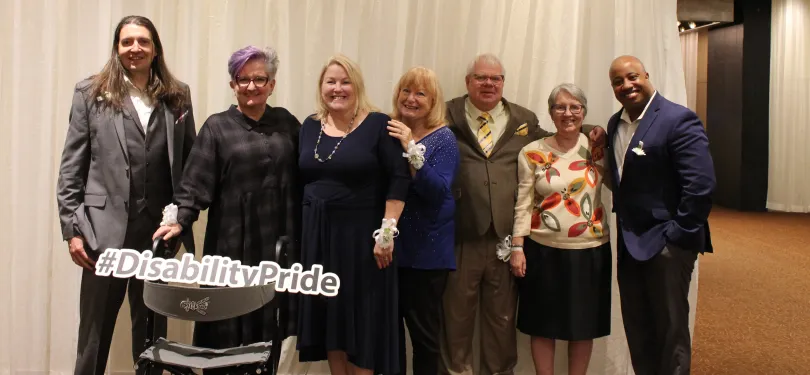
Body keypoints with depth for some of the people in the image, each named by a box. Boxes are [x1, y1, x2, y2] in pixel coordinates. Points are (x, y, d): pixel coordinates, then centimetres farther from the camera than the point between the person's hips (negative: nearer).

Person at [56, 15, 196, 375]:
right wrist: (72, 228, -4)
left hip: (159, 230, 2)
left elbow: (191, 162, 9)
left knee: (153, 332, 13)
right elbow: (71, 167, 1)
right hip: (105, 230, -2)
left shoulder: (178, 96, 8)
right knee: (94, 334, 7)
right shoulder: (90, 92, 3)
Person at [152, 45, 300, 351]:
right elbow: (196, 183, -5)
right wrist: (180, 222, -19)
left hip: (279, 241, 2)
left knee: (270, 325, 4)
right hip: (232, 242, -2)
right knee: (228, 328, 1)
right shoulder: (217, 127, 3)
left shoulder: (286, 123, 10)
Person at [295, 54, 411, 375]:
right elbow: (300, 181, 11)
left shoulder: (378, 125, -7)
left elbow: (399, 179, -12)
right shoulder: (310, 126, 8)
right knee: (328, 318, 12)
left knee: (361, 319, 4)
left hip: (361, 234, -5)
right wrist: (298, 231, 7)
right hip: (317, 234, 5)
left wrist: (387, 231, -16)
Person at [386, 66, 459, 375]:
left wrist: (411, 149, -28)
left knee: (423, 329, 7)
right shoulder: (388, 132, 5)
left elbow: (438, 192, -21)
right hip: (390, 245, 4)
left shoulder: (443, 138, -6)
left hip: (426, 250, -4)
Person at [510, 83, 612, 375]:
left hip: (590, 251, 2)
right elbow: (523, 204, -2)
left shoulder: (596, 149, 3)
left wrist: (606, 146, -4)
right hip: (543, 251, -1)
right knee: (543, 324, 9)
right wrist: (517, 247, -7)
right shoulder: (532, 153, -2)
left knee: (584, 325, 13)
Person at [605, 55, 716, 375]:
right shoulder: (616, 123, 9)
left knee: (670, 329, 5)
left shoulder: (678, 120, -14)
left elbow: (701, 184, -20)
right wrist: (623, 226, 5)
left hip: (666, 244, -7)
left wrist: (679, 236, -18)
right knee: (636, 327, 16)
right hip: (629, 242, 7)